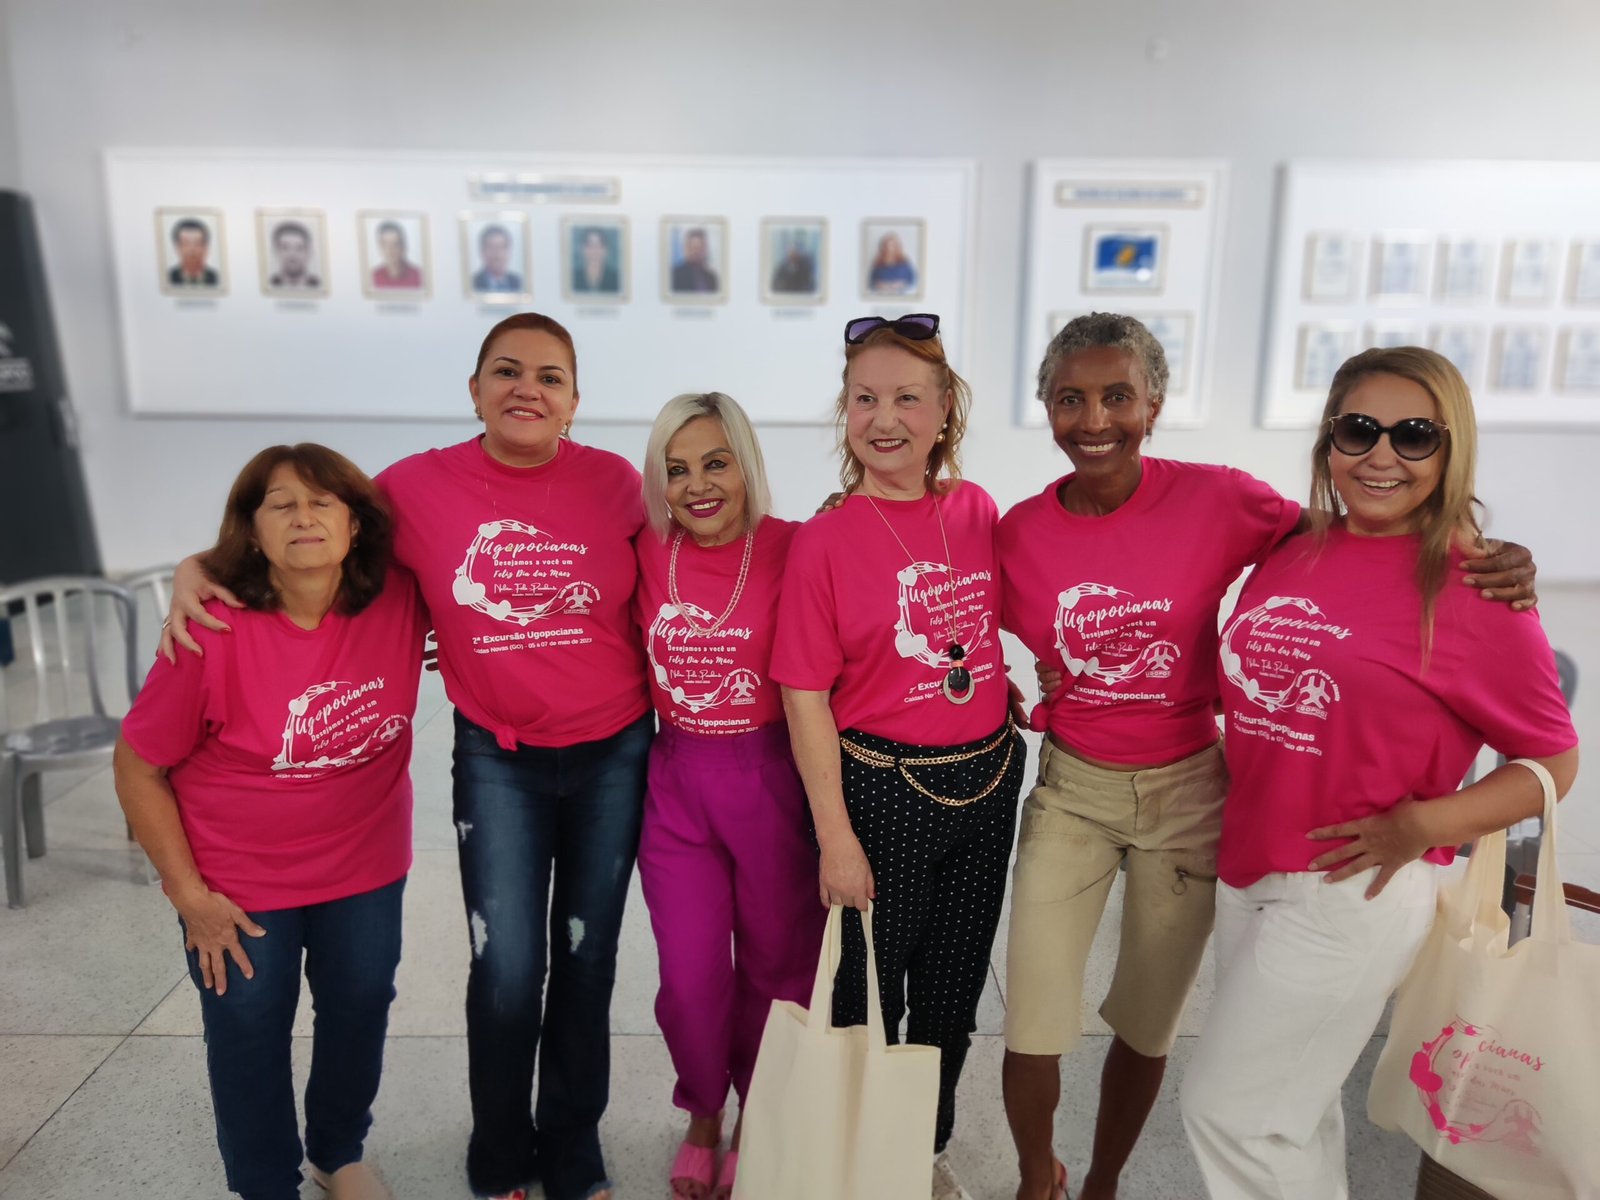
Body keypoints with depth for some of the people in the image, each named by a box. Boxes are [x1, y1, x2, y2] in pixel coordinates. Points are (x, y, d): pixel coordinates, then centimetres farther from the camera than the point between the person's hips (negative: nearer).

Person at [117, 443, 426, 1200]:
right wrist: (188, 893, -11)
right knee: (249, 1036, 13)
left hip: (366, 867, 3)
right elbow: (138, 769, -13)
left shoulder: (399, 601, -18)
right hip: (240, 884, -3)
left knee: (359, 1014, 20)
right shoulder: (215, 634, -25)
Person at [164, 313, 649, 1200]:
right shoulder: (419, 486, -8)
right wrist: (196, 568, -11)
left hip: (612, 757, 1)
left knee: (585, 960, 13)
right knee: (505, 972, 1)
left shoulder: (612, 482, -7)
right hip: (498, 760, -1)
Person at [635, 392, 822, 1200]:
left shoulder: (793, 549, -12)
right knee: (689, 977, 10)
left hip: (771, 778, -2)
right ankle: (702, 1118, 41)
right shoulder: (648, 554, -2)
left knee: (775, 963, 15)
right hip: (676, 782, 2)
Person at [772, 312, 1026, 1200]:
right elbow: (805, 695, -13)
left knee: (953, 991, 20)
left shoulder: (976, 510, -1)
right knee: (869, 993, 13)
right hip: (881, 790, -4)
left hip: (987, 781, 5)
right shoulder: (826, 539, -15)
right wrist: (835, 836, -13)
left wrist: (1002, 698, 4)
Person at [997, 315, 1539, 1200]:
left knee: (1147, 1025, 16)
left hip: (1185, 795, -1)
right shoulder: (1020, 531, -7)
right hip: (1069, 791, 1)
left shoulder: (1216, 499, -14)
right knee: (1031, 1032, 4)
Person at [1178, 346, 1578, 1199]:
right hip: (1244, 872, 6)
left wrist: (1421, 826, -17)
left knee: (1228, 1106, 3)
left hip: (1352, 891, -6)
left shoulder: (1474, 588, -12)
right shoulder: (1286, 561, 3)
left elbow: (1553, 759, -5)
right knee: (1293, 1105, 21)